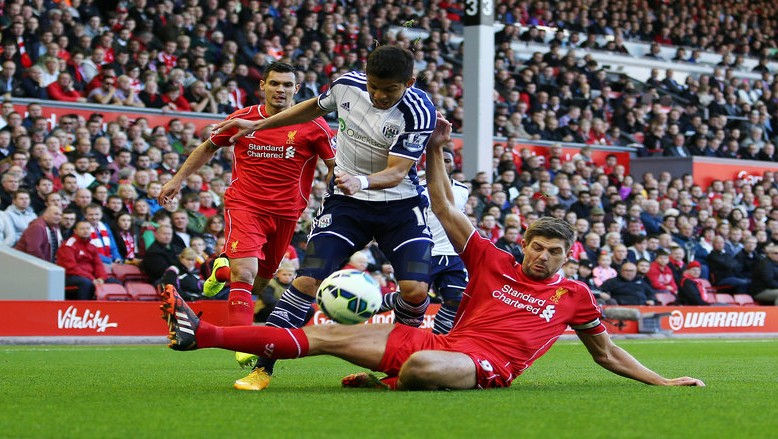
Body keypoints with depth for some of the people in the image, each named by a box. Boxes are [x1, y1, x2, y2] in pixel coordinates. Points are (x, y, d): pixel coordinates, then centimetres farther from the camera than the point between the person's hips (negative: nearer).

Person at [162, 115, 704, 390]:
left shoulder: (574, 295, 12)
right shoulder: (493, 261, 16)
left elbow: (607, 352, 21)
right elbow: (445, 208, 18)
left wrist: (664, 381, 16)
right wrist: (434, 148, 13)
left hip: (486, 364, -4)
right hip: (442, 340, 4)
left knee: (420, 364, -43)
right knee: (325, 335, -7)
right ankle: (201, 332, -12)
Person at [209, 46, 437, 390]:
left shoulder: (419, 112, -20)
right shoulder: (347, 84, -7)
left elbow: (397, 172, -25)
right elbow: (315, 108, 16)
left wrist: (362, 182, -46)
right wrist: (257, 125, 20)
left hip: (400, 205, -2)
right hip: (346, 203, 2)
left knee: (416, 290, -19)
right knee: (308, 280, -15)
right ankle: (262, 366, -13)